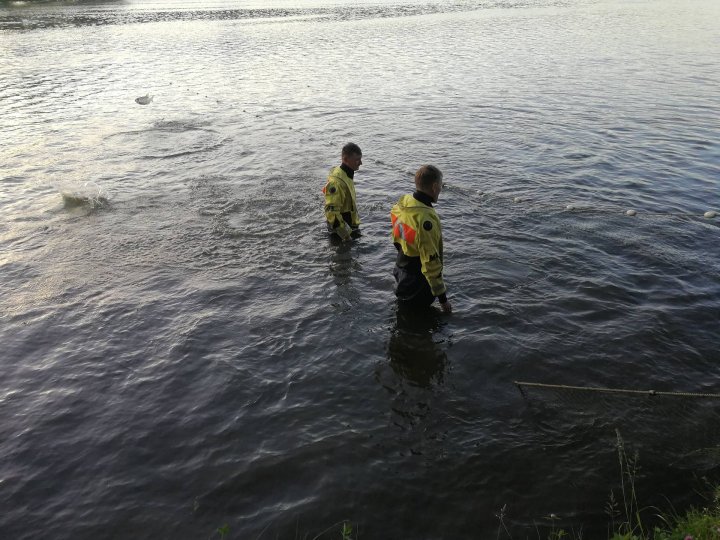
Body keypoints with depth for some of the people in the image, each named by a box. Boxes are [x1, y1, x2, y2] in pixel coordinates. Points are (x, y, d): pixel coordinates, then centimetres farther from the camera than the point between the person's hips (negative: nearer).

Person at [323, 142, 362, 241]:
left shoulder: (347, 174, 2)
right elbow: (331, 211, -31)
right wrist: (345, 234, -26)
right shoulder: (336, 181, -29)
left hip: (351, 225, 9)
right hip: (341, 230, -9)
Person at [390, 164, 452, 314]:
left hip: (401, 274, 8)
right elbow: (431, 263, -30)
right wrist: (442, 298, -21)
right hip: (418, 288, -8)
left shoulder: (403, 203, -6)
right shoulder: (426, 220, -33)